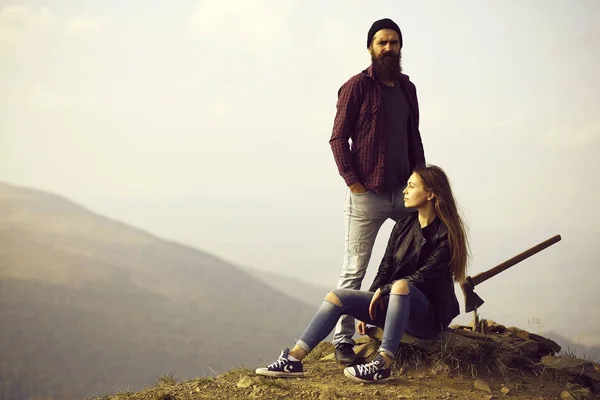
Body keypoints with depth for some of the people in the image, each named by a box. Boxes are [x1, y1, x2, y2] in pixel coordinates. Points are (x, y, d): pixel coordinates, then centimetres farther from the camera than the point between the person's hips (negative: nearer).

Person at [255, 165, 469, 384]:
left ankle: (383, 364, -41)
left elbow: (425, 276, -16)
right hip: (396, 303, 7)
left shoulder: (446, 234, -11)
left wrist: (382, 291, -12)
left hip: (428, 315, -7)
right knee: (337, 297, -11)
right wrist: (367, 309, 5)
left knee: (400, 286, -38)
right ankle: (294, 359, -23)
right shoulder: (405, 224, 9)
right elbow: (385, 268, 10)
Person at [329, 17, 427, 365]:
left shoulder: (407, 88, 13)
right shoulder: (356, 87, -5)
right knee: (354, 270, -2)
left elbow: (414, 137, 17)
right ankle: (344, 340, 6)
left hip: (404, 192, 6)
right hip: (367, 196, -6)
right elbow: (338, 138, -7)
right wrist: (352, 182, -14)